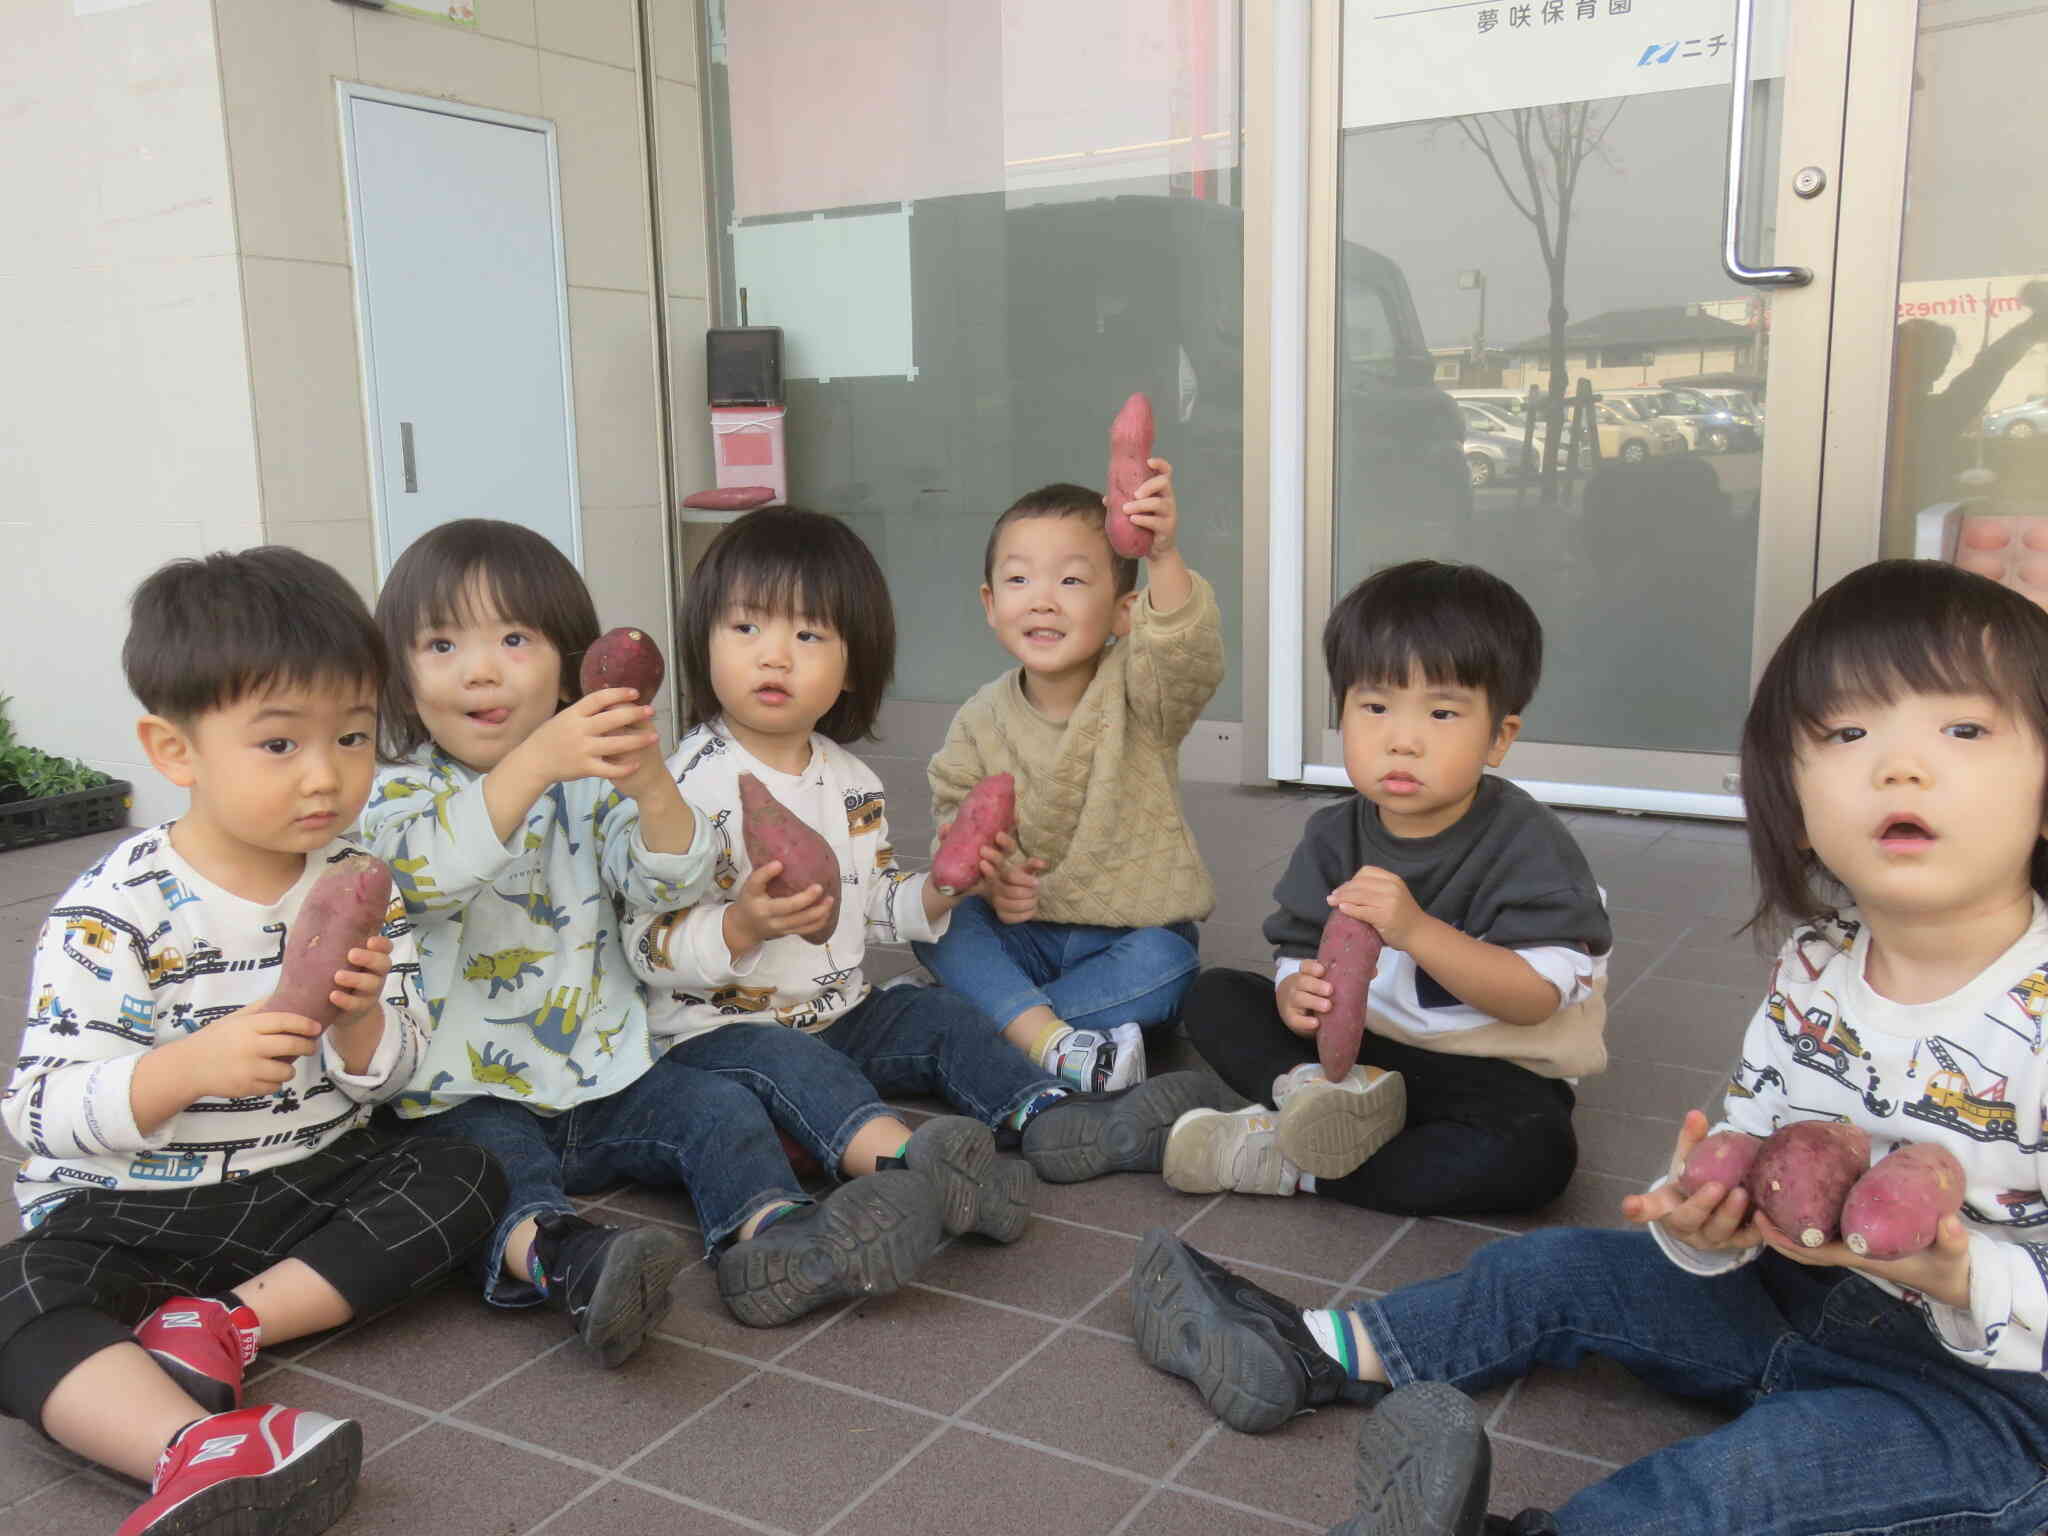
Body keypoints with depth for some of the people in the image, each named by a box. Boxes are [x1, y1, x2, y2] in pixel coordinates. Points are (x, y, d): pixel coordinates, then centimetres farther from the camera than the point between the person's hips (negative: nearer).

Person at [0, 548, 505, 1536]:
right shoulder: (113, 911, -13)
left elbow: (388, 1073, 3)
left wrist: (359, 1019, -21)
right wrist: (190, 1065, -34)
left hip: (312, 1178, 4)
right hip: (129, 1206, -3)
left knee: (463, 1176, -16)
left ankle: (221, 1323, -18)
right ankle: (194, 1450, -50)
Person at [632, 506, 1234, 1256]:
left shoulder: (850, 781, 8)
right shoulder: (690, 785, -15)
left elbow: (875, 908, 18)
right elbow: (649, 946, -20)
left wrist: (939, 891, 0)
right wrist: (741, 926, -36)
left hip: (839, 1012, 8)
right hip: (720, 1029, -8)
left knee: (941, 1016, -4)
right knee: (788, 1063, -35)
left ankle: (1052, 1117, -14)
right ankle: (903, 1157, -60)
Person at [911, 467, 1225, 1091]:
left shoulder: (1137, 691, -11)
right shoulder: (981, 720, -1)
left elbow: (1191, 658, -33)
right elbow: (955, 818, 1)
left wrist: (1165, 559, -52)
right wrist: (987, 874, -23)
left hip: (1134, 930, -2)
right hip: (1024, 931, 2)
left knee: (1168, 964, -32)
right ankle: (1049, 1038, -36)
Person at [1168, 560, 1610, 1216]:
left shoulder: (1526, 842, -17)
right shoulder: (1334, 836, -1)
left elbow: (1537, 995, -25)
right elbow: (1299, 952, -2)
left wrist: (1416, 928, -38)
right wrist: (1297, 993, -28)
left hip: (1493, 1071, -4)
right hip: (1354, 1043, 5)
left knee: (1538, 1150, -36)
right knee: (1213, 996, -2)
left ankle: (1288, 1166, -27)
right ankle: (1309, 1089, -30)